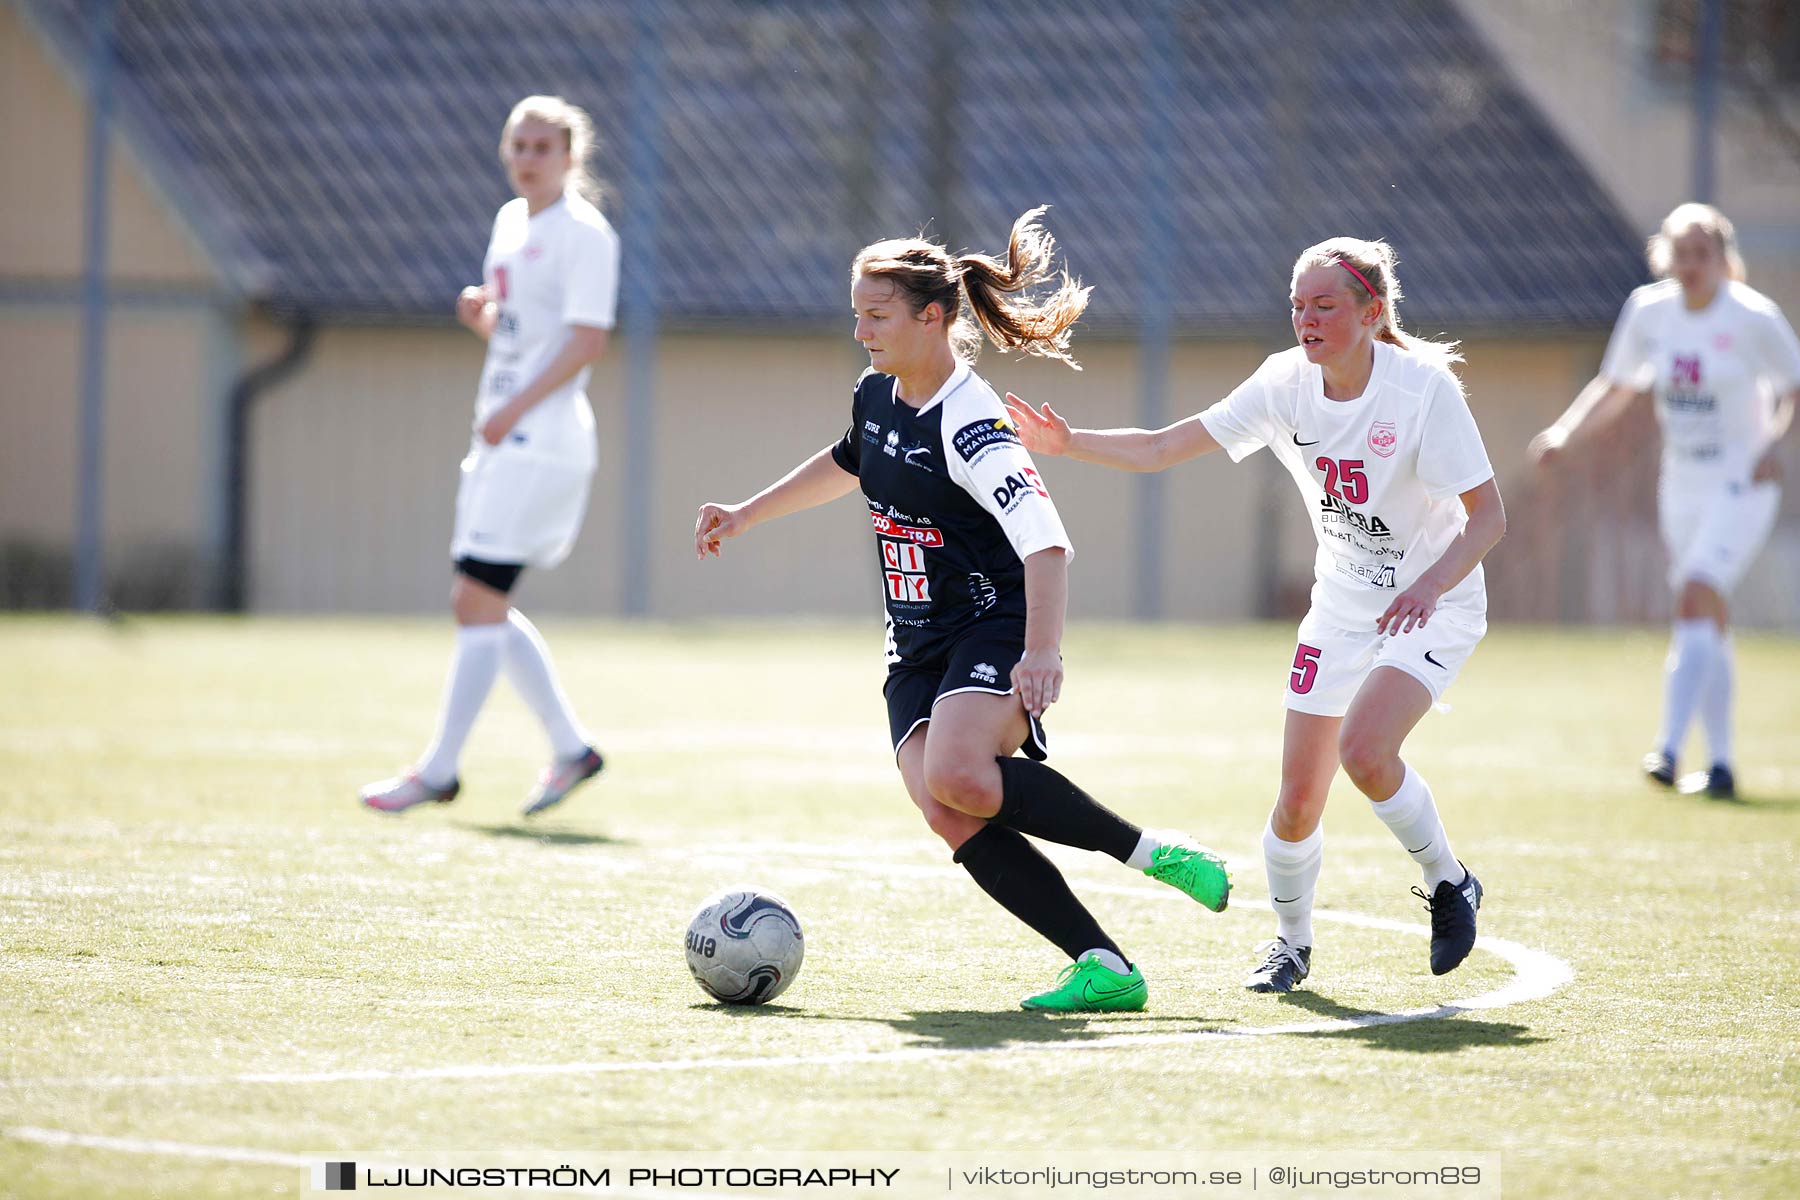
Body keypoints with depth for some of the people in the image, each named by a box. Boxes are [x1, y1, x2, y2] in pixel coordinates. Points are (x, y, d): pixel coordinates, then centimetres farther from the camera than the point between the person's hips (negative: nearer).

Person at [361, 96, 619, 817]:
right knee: (480, 606, 9)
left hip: (542, 439, -9)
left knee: (478, 601, -10)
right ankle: (570, 748, 17)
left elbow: (587, 339, -17)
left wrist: (513, 409, -20)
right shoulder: (512, 222, 17)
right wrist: (480, 315, 3)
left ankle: (439, 770, -6)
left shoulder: (583, 232, -9)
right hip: (502, 438, 9)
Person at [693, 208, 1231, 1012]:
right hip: (918, 651, 8)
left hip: (996, 632, -8)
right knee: (951, 821, -16)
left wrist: (1042, 653, -42)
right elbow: (847, 464, 32)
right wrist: (746, 515, 34)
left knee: (958, 774, -34)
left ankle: (1152, 853, -18)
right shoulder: (876, 396, 7)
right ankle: (1105, 968, -19)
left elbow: (1046, 544, -30)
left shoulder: (971, 425, -19)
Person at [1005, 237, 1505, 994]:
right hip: (1341, 609, 5)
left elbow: (1488, 515, -20)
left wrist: (1430, 584, -37)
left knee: (1364, 748, -29)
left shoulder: (1423, 387, -21)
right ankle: (1291, 940, 26)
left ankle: (1448, 883, -3)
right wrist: (1069, 444, -19)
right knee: (1298, 798, -1)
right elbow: (1163, 448, -5)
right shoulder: (1287, 383, -8)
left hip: (1435, 606, -5)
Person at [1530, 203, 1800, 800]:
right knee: (1708, 623, 9)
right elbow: (1615, 390, 13)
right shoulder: (1649, 311, 1)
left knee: (1694, 601, -21)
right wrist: (1564, 433, 0)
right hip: (1681, 485, 6)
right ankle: (1721, 763, 17)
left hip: (1741, 487, -5)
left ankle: (1669, 747, -27)